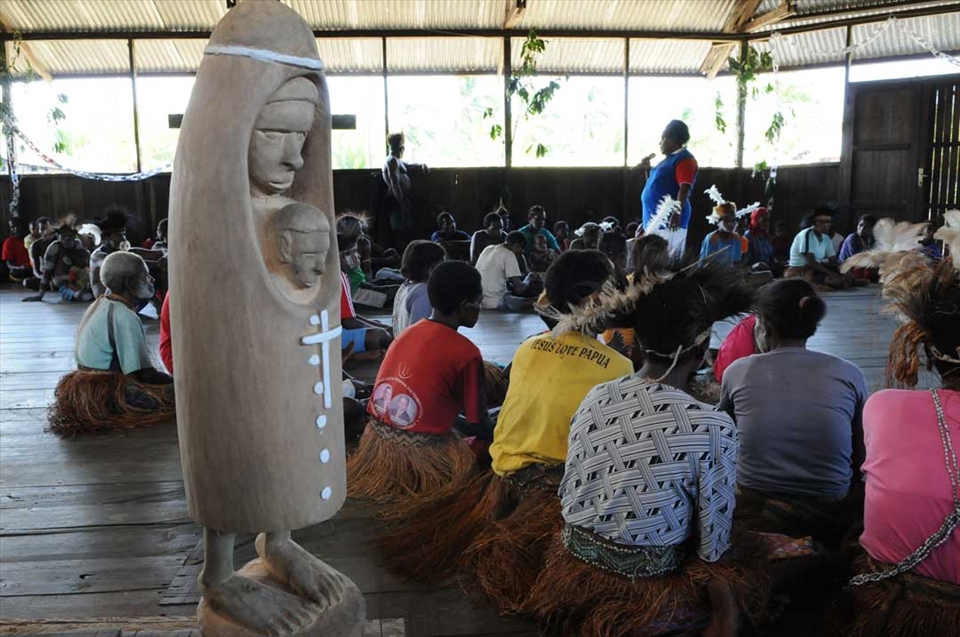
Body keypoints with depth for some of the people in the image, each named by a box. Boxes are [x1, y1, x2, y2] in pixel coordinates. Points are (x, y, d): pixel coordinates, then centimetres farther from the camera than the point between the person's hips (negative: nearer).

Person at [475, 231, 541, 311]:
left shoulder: (489, 249, 10)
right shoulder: (509, 255, -12)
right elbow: (519, 289, -15)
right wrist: (529, 279, 6)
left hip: (478, 301, 8)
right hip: (495, 303, -8)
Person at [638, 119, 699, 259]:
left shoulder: (684, 158, -9)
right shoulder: (669, 159, 21)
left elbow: (684, 189, -19)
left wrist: (677, 213, -28)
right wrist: (647, 169, 16)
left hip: (668, 220, -10)